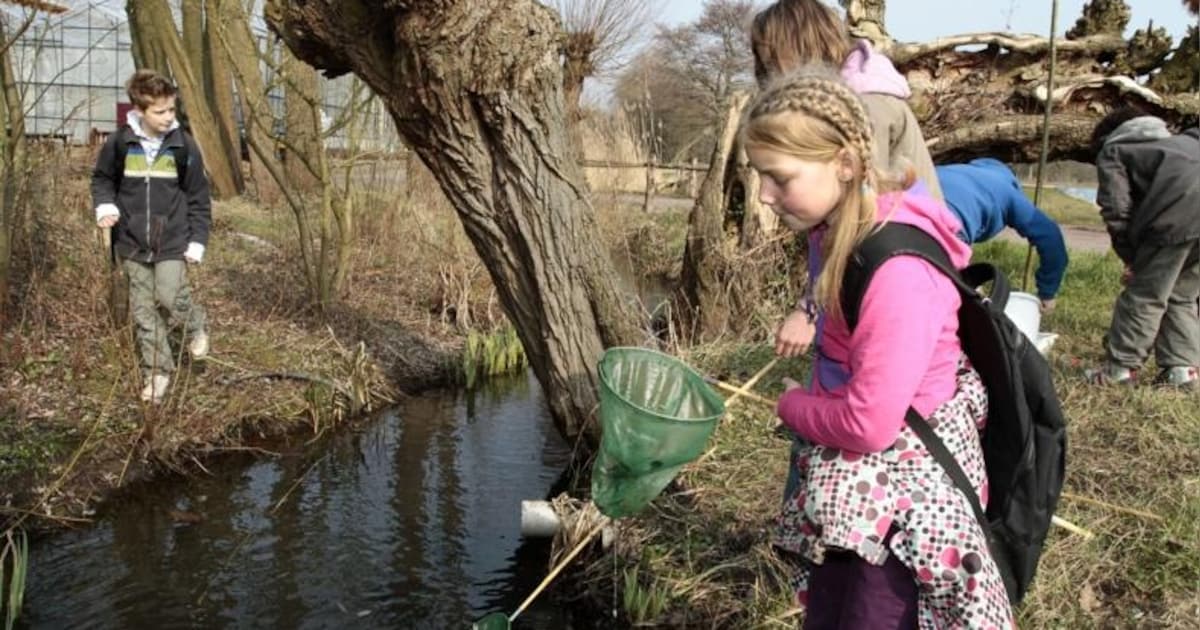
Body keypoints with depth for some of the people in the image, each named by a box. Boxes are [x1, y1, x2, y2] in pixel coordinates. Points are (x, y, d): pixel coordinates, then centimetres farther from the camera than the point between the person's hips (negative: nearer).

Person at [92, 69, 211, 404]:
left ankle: (197, 326, 23)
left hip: (172, 240, -2)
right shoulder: (120, 142, -6)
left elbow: (198, 197, -1)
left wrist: (197, 240, -4)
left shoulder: (183, 145, -7)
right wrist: (105, 206, -9)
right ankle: (157, 371, 20)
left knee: (172, 298, -11)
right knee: (143, 310, 7)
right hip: (132, 241, 2)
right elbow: (102, 178, 11)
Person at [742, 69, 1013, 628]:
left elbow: (870, 425, -26)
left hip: (904, 497, -9)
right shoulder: (836, 235, 0)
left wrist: (792, 405, -10)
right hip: (847, 489, 9)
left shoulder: (899, 270, -29)